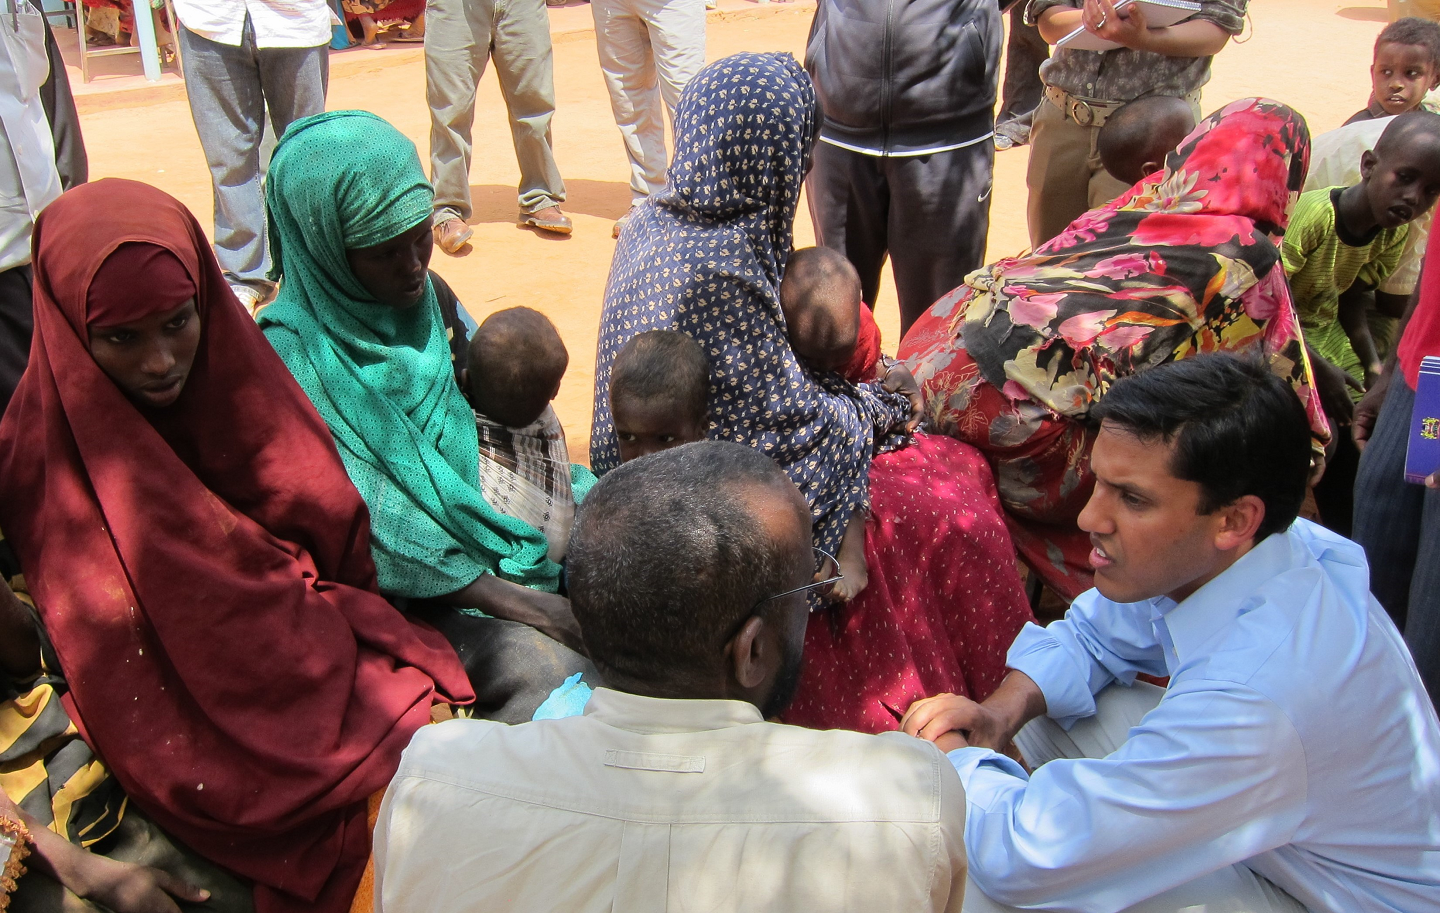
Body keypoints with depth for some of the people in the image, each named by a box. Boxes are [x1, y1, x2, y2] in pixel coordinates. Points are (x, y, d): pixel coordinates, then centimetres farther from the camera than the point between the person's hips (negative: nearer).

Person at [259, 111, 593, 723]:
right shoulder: (291, 356, -15)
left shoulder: (429, 303, 5)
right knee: (548, 672, -29)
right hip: (401, 593, -6)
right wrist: (518, 603, -22)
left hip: (487, 542, 7)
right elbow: (369, 529, -17)